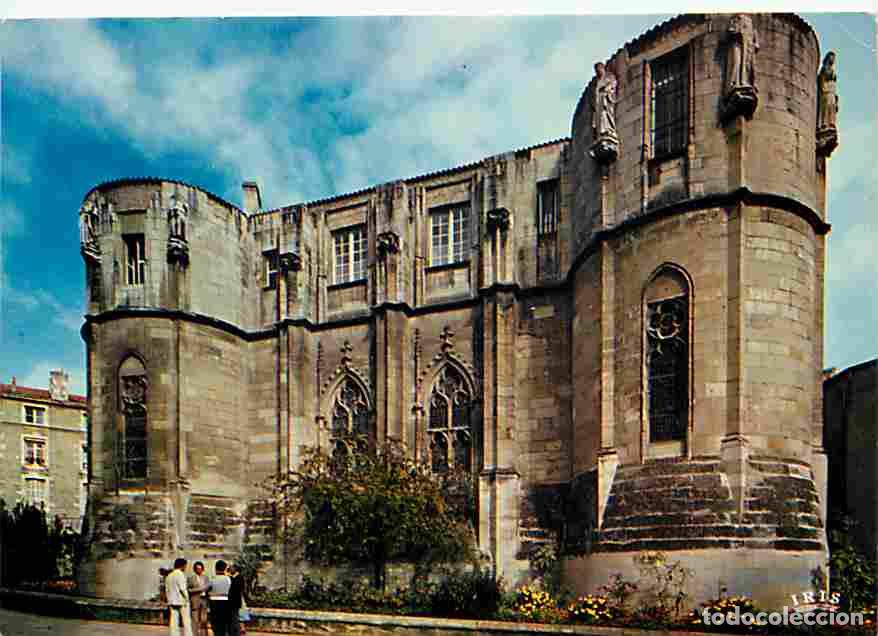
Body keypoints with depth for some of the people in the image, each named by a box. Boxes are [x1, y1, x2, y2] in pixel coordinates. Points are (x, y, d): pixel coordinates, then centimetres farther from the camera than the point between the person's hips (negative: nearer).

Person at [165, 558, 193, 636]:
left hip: (172, 602, 7)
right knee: (186, 622, 0)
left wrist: (169, 600, 18)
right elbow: (182, 589, -16)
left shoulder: (169, 576, 12)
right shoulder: (180, 574, -11)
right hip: (182, 601, -7)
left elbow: (167, 590, 13)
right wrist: (186, 598, -9)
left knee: (173, 623, 5)